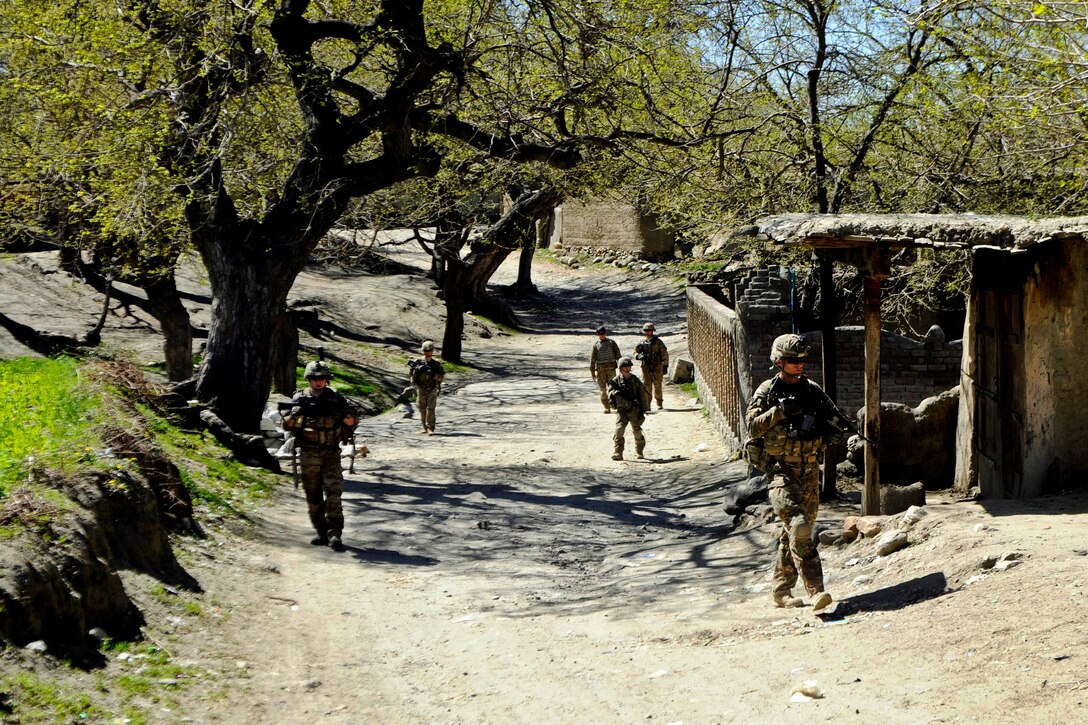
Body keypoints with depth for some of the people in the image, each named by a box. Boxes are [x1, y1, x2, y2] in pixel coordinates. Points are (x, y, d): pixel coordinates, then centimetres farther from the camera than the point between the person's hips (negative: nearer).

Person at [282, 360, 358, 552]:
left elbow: (352, 420, 2)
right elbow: (287, 425, 3)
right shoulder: (299, 398, 4)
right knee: (313, 498, 6)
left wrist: (339, 412, -18)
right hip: (308, 455, 1)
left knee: (333, 494, -11)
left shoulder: (335, 398, 3)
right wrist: (296, 412, -18)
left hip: (331, 453, -1)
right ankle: (321, 533, 16)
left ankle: (335, 534, -11)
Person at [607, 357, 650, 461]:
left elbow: (644, 394, 4)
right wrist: (616, 392, -27)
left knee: (637, 432, 6)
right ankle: (617, 454, -17)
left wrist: (643, 409, 1)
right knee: (619, 430, -17)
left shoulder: (635, 380, 0)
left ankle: (639, 452, 26)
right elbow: (610, 395, -4)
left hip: (634, 410, 1)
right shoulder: (616, 380, 0)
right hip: (621, 410, -1)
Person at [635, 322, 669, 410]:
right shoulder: (643, 343, 9)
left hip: (657, 368, -3)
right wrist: (639, 356, -10)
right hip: (646, 368, 3)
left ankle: (659, 404, 10)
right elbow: (635, 353, 14)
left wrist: (665, 365, -8)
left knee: (657, 387, -1)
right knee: (647, 387, 1)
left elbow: (664, 354, -2)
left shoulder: (658, 342, -2)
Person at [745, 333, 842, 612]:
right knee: (798, 525, -20)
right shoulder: (767, 392, -1)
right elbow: (752, 427, -9)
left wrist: (832, 430, -5)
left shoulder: (813, 390, 11)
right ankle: (816, 589, -24)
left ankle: (781, 590, 20)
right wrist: (780, 410, -20)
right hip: (781, 471, -5)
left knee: (795, 531, 9)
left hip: (809, 469, 5)